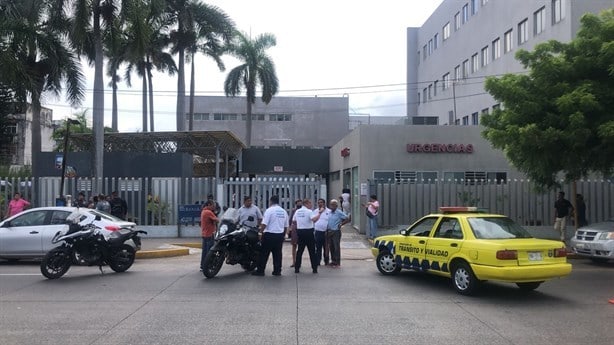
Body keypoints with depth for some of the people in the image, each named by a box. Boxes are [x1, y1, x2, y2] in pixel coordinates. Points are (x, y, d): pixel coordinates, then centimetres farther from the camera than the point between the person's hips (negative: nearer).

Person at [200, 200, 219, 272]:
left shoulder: (203, 211, 13)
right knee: (209, 251, -5)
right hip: (209, 234, -10)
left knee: (204, 250, 14)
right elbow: (216, 220, -20)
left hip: (204, 234, 10)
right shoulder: (208, 212, -16)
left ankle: (202, 266, 20)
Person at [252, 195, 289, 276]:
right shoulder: (284, 211, 9)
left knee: (264, 253, 1)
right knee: (277, 254, 10)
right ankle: (277, 271, 11)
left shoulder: (269, 210, -9)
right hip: (280, 235, 5)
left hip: (269, 235, -5)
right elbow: (286, 226, 13)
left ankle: (260, 270, 4)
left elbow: (264, 224, -16)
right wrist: (283, 235, 22)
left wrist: (261, 231, -4)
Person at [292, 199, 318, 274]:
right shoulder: (309, 211, -11)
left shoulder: (297, 211, 6)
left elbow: (293, 221, 14)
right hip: (308, 232, -5)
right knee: (312, 251, 4)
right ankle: (314, 268, 6)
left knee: (300, 250, 11)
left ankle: (297, 268, 9)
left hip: (300, 231, 5)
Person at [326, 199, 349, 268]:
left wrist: (340, 224, -9)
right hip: (329, 231, 7)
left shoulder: (339, 212, -10)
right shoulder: (329, 212, 9)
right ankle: (333, 260, 25)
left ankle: (337, 262, 5)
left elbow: (347, 219, -11)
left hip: (336, 232, -7)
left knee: (336, 247, -2)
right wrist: (327, 230, 9)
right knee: (331, 247, 13)